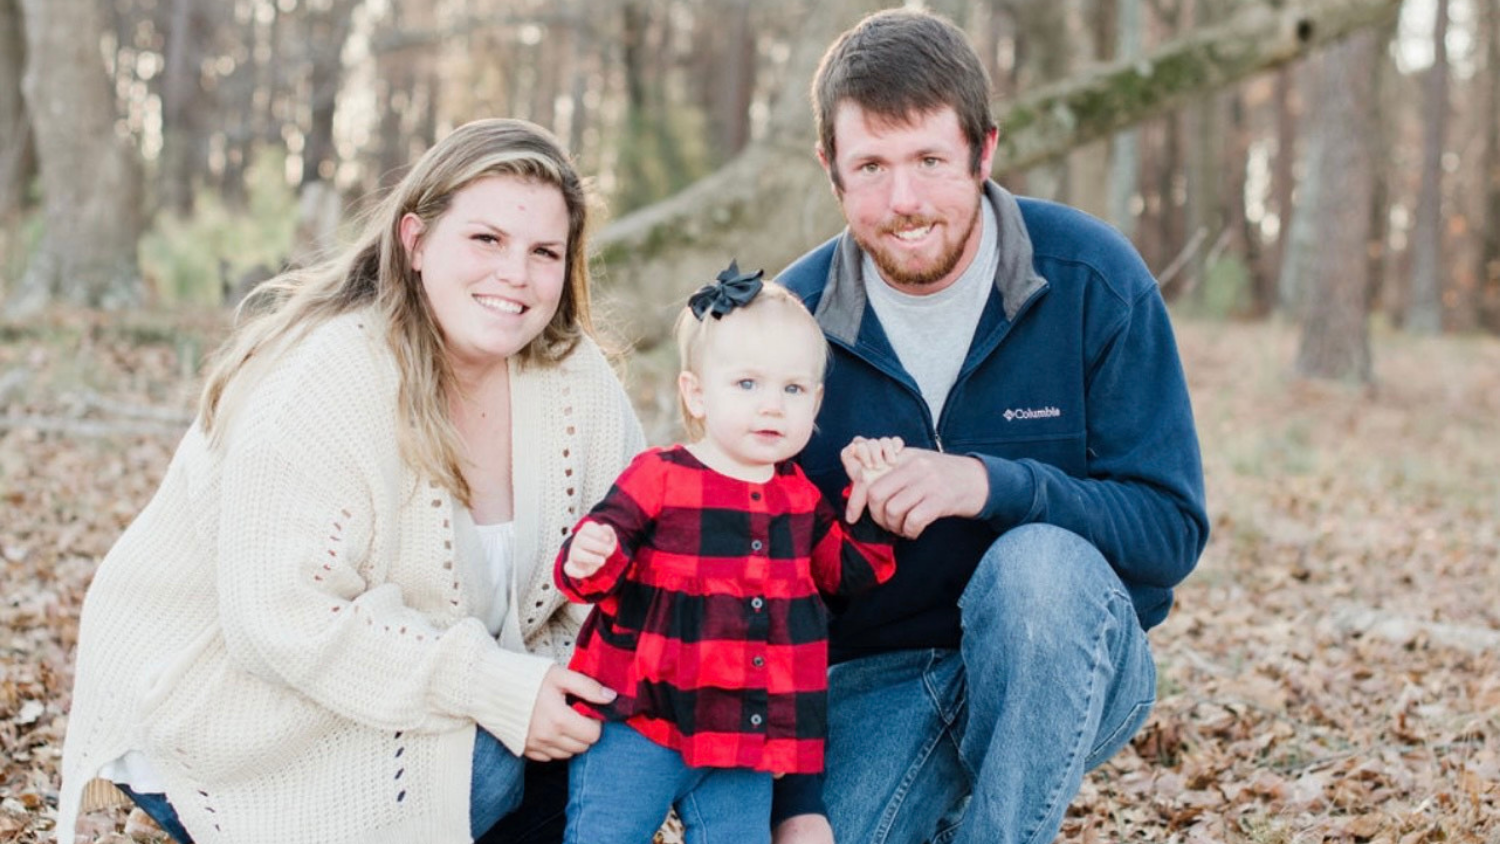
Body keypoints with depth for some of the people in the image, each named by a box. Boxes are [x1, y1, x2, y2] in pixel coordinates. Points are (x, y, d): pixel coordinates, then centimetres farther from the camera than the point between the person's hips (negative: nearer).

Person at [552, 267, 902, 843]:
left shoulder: (799, 495, 9)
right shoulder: (659, 477, -7)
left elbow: (847, 571, 16)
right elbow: (602, 556, -8)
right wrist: (585, 560, -32)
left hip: (746, 739, 4)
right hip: (639, 724, -4)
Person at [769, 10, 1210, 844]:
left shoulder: (1093, 280, -10)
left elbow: (1173, 528, -12)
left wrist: (991, 485, -30)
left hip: (1071, 663, -1)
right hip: (875, 680, 2)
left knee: (1041, 561, -34)